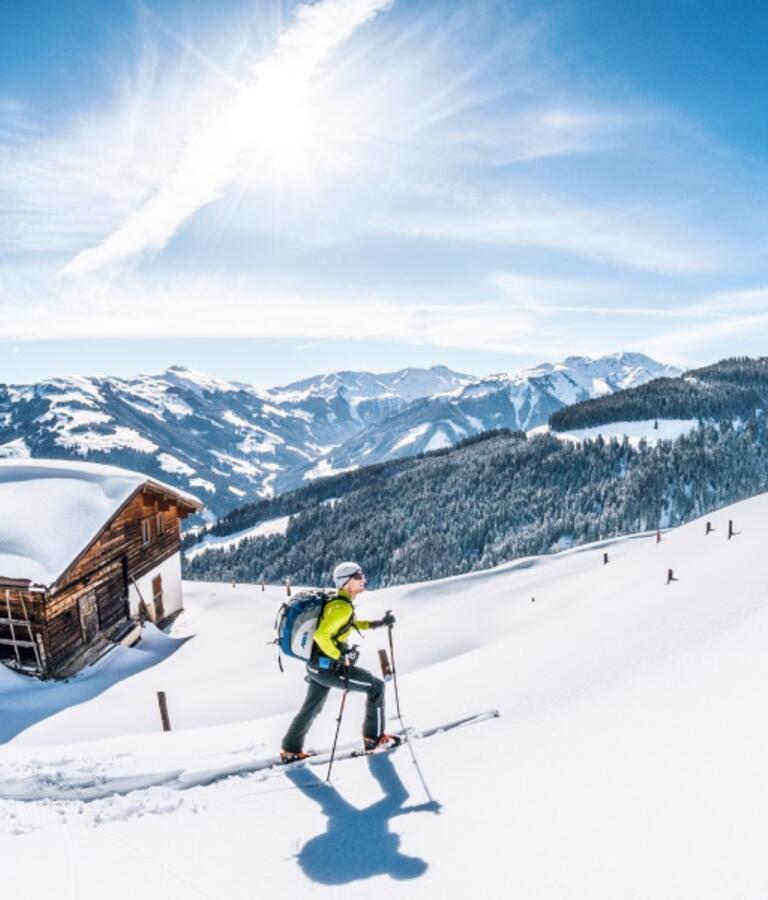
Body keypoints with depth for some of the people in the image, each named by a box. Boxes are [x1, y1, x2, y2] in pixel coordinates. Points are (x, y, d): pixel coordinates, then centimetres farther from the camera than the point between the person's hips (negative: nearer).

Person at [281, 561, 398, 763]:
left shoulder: (336, 601, 8)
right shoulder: (342, 607, -22)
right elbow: (321, 635, -30)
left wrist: (379, 623, 17)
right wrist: (340, 658, -20)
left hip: (317, 664, 10)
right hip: (328, 667, -10)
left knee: (312, 707, 25)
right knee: (376, 686, 2)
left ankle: (291, 750, 39)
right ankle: (375, 738, 13)